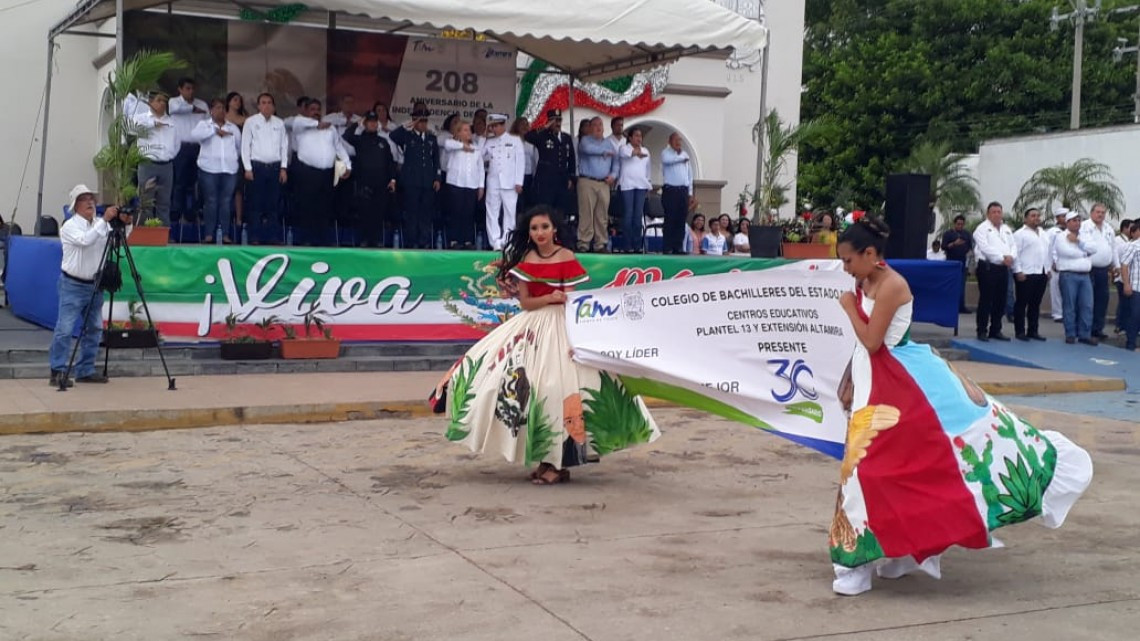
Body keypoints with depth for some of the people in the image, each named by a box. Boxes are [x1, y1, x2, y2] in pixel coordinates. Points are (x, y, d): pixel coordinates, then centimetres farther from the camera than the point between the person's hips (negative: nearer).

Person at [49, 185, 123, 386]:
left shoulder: (101, 224, 10)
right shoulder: (69, 226, -8)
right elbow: (85, 240, -27)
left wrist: (123, 225, -14)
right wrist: (104, 220, -30)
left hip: (95, 285, 6)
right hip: (72, 285, -6)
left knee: (94, 328, 8)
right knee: (65, 329, -10)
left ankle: (85, 371, 16)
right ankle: (58, 372, -7)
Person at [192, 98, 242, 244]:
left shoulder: (233, 127, 15)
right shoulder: (204, 125, 5)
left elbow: (240, 147, 23)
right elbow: (194, 134, -16)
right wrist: (215, 130, -17)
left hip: (230, 169, 3)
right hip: (209, 169, -3)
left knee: (226, 202, 1)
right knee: (211, 202, -3)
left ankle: (225, 234, 4)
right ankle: (209, 234, 0)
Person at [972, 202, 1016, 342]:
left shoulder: (1007, 229, 19)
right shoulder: (982, 228, -2)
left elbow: (1013, 246, 13)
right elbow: (985, 247, -13)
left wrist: (1011, 257, -9)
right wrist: (1002, 258, -16)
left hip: (1003, 268, 6)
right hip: (988, 267, -6)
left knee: (1000, 301, 8)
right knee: (986, 300, -5)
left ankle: (996, 330, 17)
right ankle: (982, 331, -2)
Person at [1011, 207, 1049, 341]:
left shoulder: (1043, 234, 19)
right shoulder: (1020, 234, -5)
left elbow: (1047, 253, 22)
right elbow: (1016, 253, -10)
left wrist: (1048, 270, 14)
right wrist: (1018, 271, -15)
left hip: (1041, 274, 7)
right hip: (1026, 274, -7)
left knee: (1035, 304, 10)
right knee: (1021, 304, -2)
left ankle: (1033, 331, 16)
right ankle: (1020, 332, 2)